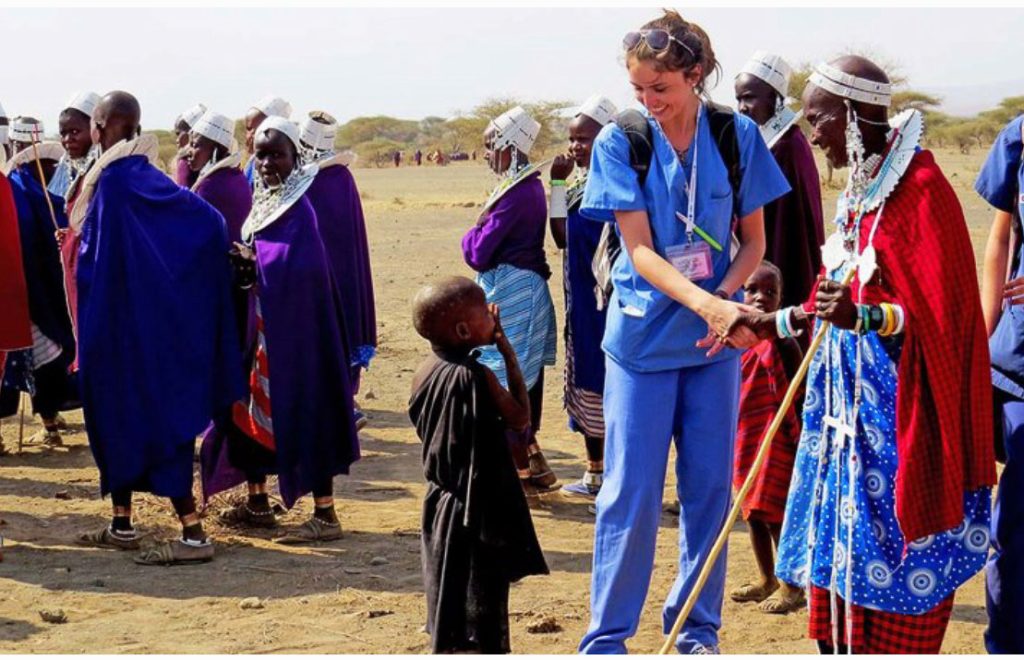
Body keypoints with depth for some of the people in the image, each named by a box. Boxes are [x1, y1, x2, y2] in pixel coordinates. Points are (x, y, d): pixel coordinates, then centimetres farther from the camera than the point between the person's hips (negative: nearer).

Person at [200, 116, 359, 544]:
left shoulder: (298, 209, -15)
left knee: (304, 414, -4)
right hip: (262, 324, 9)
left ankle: (325, 514, 3)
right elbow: (253, 258, 13)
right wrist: (244, 265, -9)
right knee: (251, 408, 15)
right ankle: (257, 503, 28)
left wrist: (253, 266, -12)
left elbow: (298, 268, -24)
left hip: (294, 327, -9)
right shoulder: (262, 202, 10)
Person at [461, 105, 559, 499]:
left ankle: (524, 471, 3)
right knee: (526, 379, 15)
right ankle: (533, 466, 23)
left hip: (509, 293, -10)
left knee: (508, 381, -3)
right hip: (529, 286, 10)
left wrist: (471, 235, 0)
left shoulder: (515, 193, -19)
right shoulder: (532, 186, 11)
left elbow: (479, 254, -18)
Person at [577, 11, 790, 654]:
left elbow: (754, 240, 3)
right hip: (643, 336, -2)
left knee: (710, 487, 8)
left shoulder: (738, 136, -4)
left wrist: (724, 300, -18)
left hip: (715, 339, 2)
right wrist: (705, 303, -30)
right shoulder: (619, 142, -8)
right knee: (631, 493, 1)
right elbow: (640, 249, -14)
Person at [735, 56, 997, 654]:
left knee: (893, 550, -3)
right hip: (849, 390, 9)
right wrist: (774, 323, 19)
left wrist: (866, 317, -34)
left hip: (899, 404, -9)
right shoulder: (860, 188, 12)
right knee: (841, 540, 11)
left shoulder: (920, 188, -15)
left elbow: (937, 310, -19)